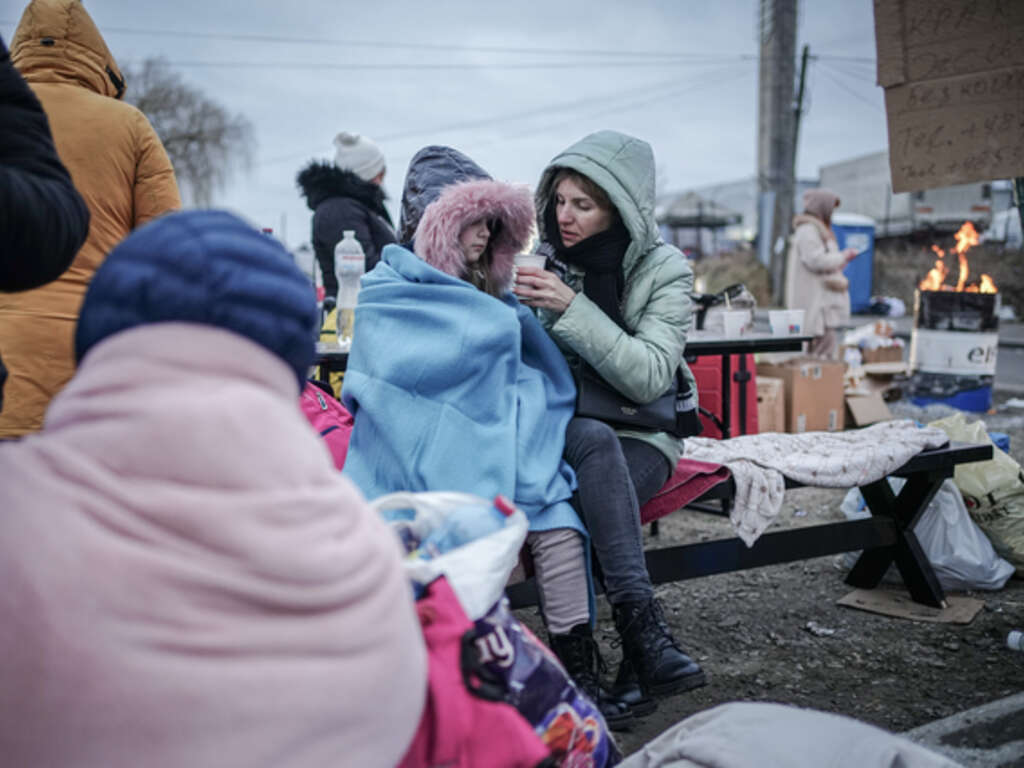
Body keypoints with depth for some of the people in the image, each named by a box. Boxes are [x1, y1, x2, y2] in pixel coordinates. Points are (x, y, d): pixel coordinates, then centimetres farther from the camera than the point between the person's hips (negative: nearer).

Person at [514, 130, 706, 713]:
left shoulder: (664, 271, -4)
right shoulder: (545, 256, 3)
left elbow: (649, 378, -18)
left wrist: (572, 307, -26)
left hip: (640, 433, -1)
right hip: (558, 425, 1)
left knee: (595, 500, -35)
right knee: (596, 443, -36)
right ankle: (646, 631, -41)